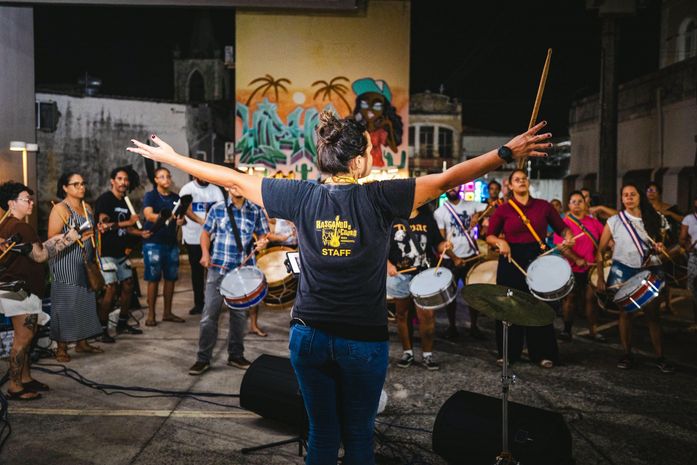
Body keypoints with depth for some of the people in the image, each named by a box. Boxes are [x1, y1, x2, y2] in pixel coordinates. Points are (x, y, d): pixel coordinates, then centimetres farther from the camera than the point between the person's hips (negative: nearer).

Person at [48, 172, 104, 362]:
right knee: (65, 303, -4)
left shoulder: (87, 207, 15)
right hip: (65, 263, -7)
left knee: (85, 300, 9)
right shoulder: (60, 209, -7)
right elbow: (52, 238, -13)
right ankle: (61, 347, 3)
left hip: (85, 262, 7)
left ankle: (82, 342, 19)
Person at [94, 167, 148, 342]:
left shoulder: (125, 202, 15)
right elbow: (103, 225, -20)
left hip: (121, 252, 8)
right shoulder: (105, 199, -10)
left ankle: (122, 323, 25)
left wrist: (140, 233, 5)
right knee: (111, 288, -14)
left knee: (128, 285, 11)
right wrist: (128, 222, -15)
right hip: (106, 252, -8)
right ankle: (103, 329, -4)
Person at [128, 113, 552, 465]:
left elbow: (234, 179, 2)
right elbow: (447, 179, -13)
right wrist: (507, 153, -5)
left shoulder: (302, 197, -5)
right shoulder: (378, 199, -14)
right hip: (363, 341, -3)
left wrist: (171, 157, 12)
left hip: (309, 336, 3)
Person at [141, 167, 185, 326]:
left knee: (170, 278, 7)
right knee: (153, 279, -3)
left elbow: (181, 217, 12)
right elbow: (148, 215, -18)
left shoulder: (175, 198, 13)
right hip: (153, 242, -5)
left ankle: (167, 313, 18)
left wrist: (181, 220, -12)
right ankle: (151, 315, 5)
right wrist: (160, 217, -37)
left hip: (171, 242, 5)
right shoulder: (150, 196, -2)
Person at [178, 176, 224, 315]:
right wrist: (201, 221, -30)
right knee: (197, 271, 6)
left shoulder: (215, 190, 7)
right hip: (193, 237, -1)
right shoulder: (187, 189, -1)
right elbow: (187, 210, -13)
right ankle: (199, 303, 15)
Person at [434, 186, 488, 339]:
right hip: (450, 259, -2)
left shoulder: (471, 205, 3)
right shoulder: (439, 212, -3)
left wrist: (478, 215, -18)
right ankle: (451, 326, 19)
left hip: (470, 256, 2)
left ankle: (474, 326, 20)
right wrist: (454, 258, -13)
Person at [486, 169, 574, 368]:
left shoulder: (543, 206, 5)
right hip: (512, 259, -1)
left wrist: (568, 236, -10)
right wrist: (500, 242, -17)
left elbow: (561, 227, 11)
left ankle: (543, 353, 17)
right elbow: (490, 236, 3)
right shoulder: (503, 209, 2)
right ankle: (508, 352, 19)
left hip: (539, 258, 1)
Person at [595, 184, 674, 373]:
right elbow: (600, 251, 0)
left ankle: (660, 357, 8)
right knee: (625, 313, 4)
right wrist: (600, 278, -4)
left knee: (652, 314, 0)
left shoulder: (653, 219, 5)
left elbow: (659, 242, 17)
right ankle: (627, 354, 14)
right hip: (623, 272, -1)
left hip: (650, 271, 1)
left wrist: (659, 248, -8)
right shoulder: (614, 221, -1)